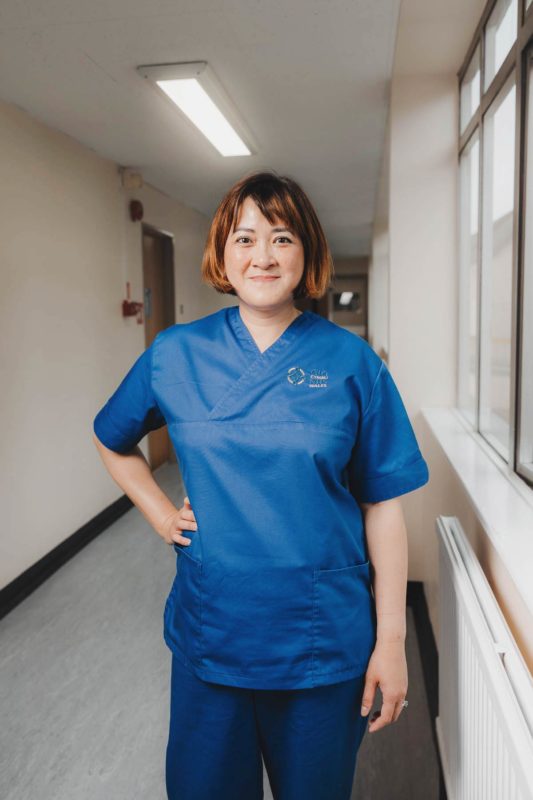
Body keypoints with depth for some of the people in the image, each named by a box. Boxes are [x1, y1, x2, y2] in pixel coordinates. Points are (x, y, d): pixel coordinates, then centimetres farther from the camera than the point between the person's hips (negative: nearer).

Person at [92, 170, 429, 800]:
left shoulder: (351, 361, -8)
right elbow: (112, 440, 14)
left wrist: (391, 641, -6)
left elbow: (382, 505, -6)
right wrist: (158, 512, 1)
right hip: (210, 630, 1)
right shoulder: (175, 353, -3)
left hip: (324, 640, -1)